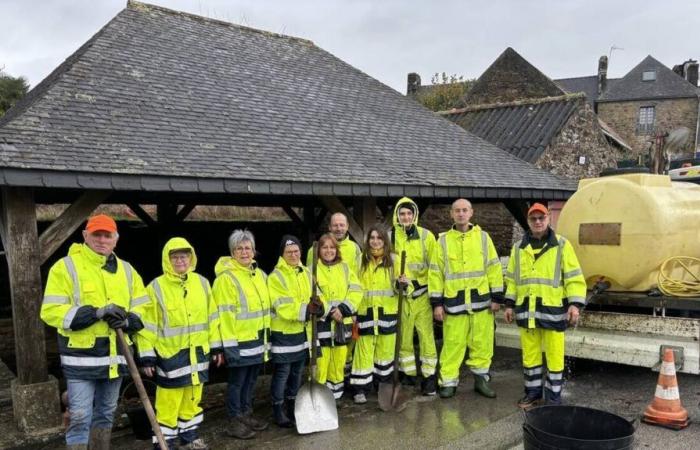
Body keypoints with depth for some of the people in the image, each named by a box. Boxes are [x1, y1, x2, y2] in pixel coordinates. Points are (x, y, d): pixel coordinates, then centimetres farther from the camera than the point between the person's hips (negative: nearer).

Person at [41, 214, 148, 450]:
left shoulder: (127, 270, 10)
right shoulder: (66, 266, -7)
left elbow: (142, 308, 10)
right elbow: (51, 311, -14)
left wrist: (127, 321, -13)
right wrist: (97, 313, -23)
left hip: (114, 357, 5)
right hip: (81, 357, -5)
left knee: (105, 414, 18)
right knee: (80, 418, -5)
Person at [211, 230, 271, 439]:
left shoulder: (260, 274, 10)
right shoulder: (226, 277, -14)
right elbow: (224, 314, -17)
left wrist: (267, 336, 19)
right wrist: (229, 343, -19)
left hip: (258, 338, 7)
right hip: (239, 341, -7)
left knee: (250, 380, 17)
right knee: (237, 381, 3)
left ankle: (247, 414, 31)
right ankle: (235, 421, 14)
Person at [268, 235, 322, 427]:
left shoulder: (306, 273, 5)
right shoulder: (276, 277, -15)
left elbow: (314, 298, 3)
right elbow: (284, 308, -22)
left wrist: (318, 306, -20)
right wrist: (307, 309, -31)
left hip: (302, 332, 6)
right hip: (283, 334, -6)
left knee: (297, 373, 18)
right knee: (282, 374, 2)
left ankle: (293, 407, 32)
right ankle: (279, 411, 14)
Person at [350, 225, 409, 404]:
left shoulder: (393, 260, 1)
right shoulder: (361, 260, 2)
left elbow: (400, 287, 0)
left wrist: (402, 284, -24)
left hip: (387, 312, 1)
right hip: (365, 313, 0)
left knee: (386, 349, 10)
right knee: (364, 350, 0)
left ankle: (385, 383, 28)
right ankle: (360, 388, 7)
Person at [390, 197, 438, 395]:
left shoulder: (426, 236, 2)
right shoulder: (390, 237, 3)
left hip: (422, 294, -1)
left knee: (426, 336, 0)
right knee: (403, 337, 8)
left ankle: (429, 376, 11)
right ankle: (408, 375, 22)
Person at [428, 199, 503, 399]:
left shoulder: (483, 237, 5)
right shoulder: (443, 240, 4)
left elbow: (494, 268, 6)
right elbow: (436, 272, 4)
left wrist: (496, 297, 2)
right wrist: (437, 302, -1)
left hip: (481, 300, 1)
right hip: (454, 302, -1)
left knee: (482, 343, 7)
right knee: (452, 344, 1)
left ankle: (481, 379, 22)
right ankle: (448, 381, 13)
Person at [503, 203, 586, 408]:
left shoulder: (562, 245, -1)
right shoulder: (519, 248, 10)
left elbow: (574, 277, -4)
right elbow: (512, 279, 15)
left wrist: (575, 303, -14)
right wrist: (510, 304, 10)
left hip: (552, 309, -3)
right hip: (526, 309, 4)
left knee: (554, 356, 2)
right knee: (530, 354, 11)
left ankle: (553, 397, 14)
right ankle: (533, 392, 25)